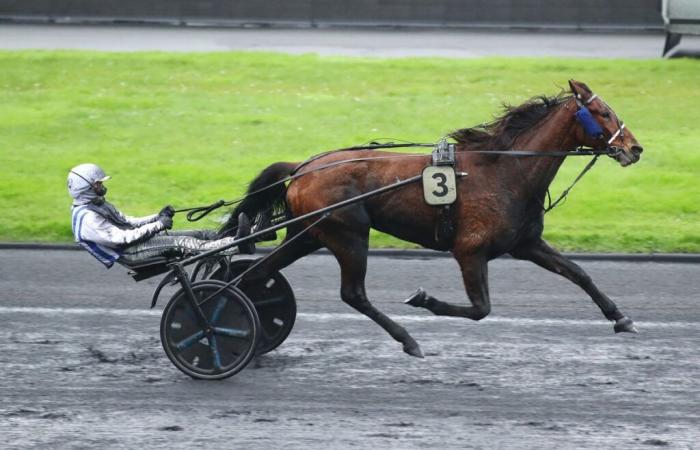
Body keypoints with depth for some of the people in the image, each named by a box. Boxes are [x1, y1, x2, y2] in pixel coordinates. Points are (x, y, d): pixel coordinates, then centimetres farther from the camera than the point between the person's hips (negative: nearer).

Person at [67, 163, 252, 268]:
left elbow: (127, 222, 21)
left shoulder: (98, 206, 17)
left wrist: (158, 217, 5)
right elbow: (121, 238, -21)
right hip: (130, 254, -10)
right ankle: (236, 244, -34)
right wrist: (157, 225, -17)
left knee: (200, 235, -4)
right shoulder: (87, 218, -16)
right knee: (181, 243, -25)